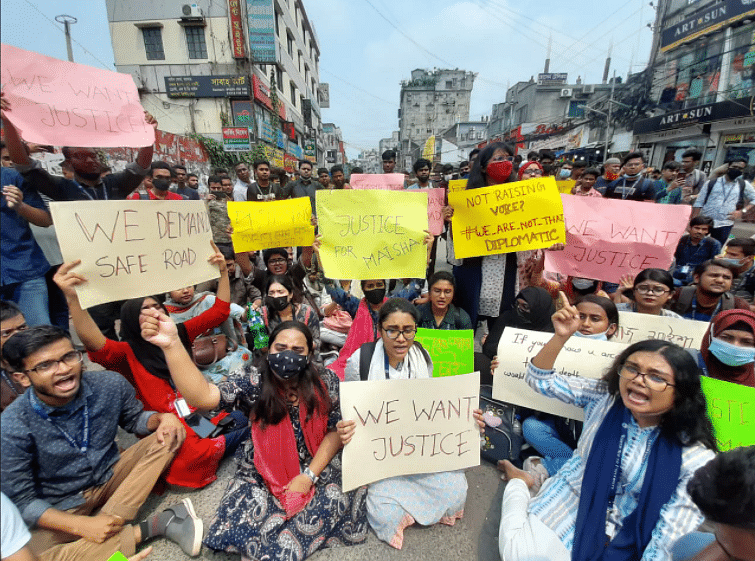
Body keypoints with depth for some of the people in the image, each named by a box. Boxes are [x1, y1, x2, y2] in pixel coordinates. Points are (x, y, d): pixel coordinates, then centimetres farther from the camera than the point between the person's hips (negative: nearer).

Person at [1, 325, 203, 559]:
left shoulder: (109, 385, -15)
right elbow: (21, 500, -14)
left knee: (167, 436, -14)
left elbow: (133, 419, 3)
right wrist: (82, 525, -24)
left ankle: (107, 522, -20)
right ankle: (151, 527, -18)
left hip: (112, 477, 3)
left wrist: (162, 417, -20)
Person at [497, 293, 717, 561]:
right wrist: (561, 337, -21)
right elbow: (540, 379, -7)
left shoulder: (695, 459, -16)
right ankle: (518, 482, 9)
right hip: (570, 497, 2)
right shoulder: (604, 395, -10)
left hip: (624, 538, -2)